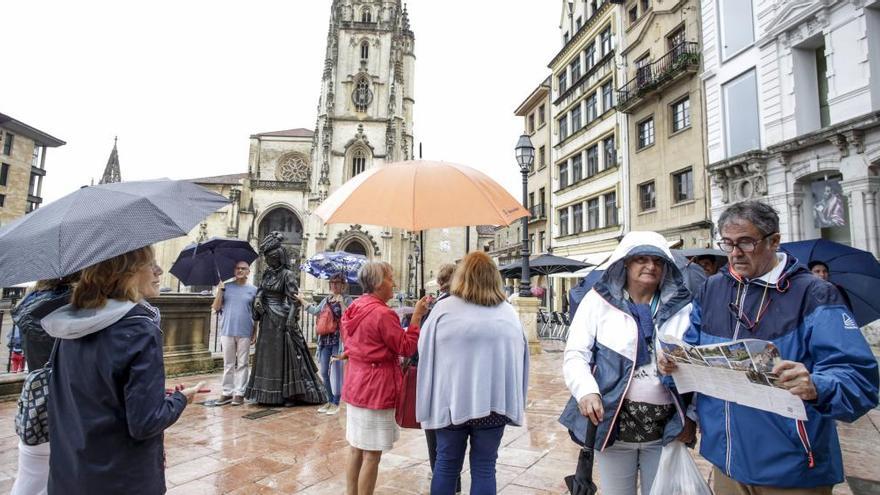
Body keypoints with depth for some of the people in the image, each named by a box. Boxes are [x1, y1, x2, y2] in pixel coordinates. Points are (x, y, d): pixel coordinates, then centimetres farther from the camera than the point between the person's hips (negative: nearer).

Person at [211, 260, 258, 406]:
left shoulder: (253, 290, 6)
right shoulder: (226, 287, 9)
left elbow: (256, 313, 6)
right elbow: (216, 307, 5)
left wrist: (256, 332, 0)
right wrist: (220, 290, -8)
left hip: (245, 332, -1)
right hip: (227, 331, 1)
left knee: (242, 364, 3)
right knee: (228, 364, 8)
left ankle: (239, 393, 10)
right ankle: (227, 392, 16)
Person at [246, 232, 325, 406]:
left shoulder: (287, 274, -10)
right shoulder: (267, 273, 9)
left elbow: (294, 300, -14)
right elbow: (260, 292, 16)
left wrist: (291, 320, -21)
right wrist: (257, 300, -6)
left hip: (281, 320, -7)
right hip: (267, 321, 7)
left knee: (285, 355, -2)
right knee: (266, 355, 11)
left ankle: (290, 394, 8)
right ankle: (268, 393, 23)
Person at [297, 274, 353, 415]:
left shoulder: (347, 299, -4)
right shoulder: (326, 299, 12)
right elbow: (315, 311, 26)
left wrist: (341, 302, -22)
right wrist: (301, 300, 30)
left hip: (338, 340, -6)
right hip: (325, 339, 6)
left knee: (337, 371, 0)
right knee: (323, 372, 11)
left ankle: (336, 403, 13)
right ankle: (330, 400, 26)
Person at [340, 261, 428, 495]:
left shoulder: (355, 308, 7)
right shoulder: (382, 313, -20)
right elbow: (406, 348, -14)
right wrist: (417, 316, -13)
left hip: (356, 384, 9)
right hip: (376, 388, -9)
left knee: (357, 449, 18)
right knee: (372, 455, 3)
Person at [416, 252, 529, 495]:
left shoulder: (444, 308, -6)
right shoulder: (509, 312, 1)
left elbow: (425, 353, -1)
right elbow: (520, 358, 8)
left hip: (451, 401, -1)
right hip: (494, 402, 1)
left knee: (446, 465, 15)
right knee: (484, 467, 13)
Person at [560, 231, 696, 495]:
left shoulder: (681, 306, 3)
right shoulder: (599, 300, -5)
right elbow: (575, 354, -6)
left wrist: (691, 415, 2)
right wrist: (587, 392, -22)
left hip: (666, 426, 2)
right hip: (613, 421, -2)